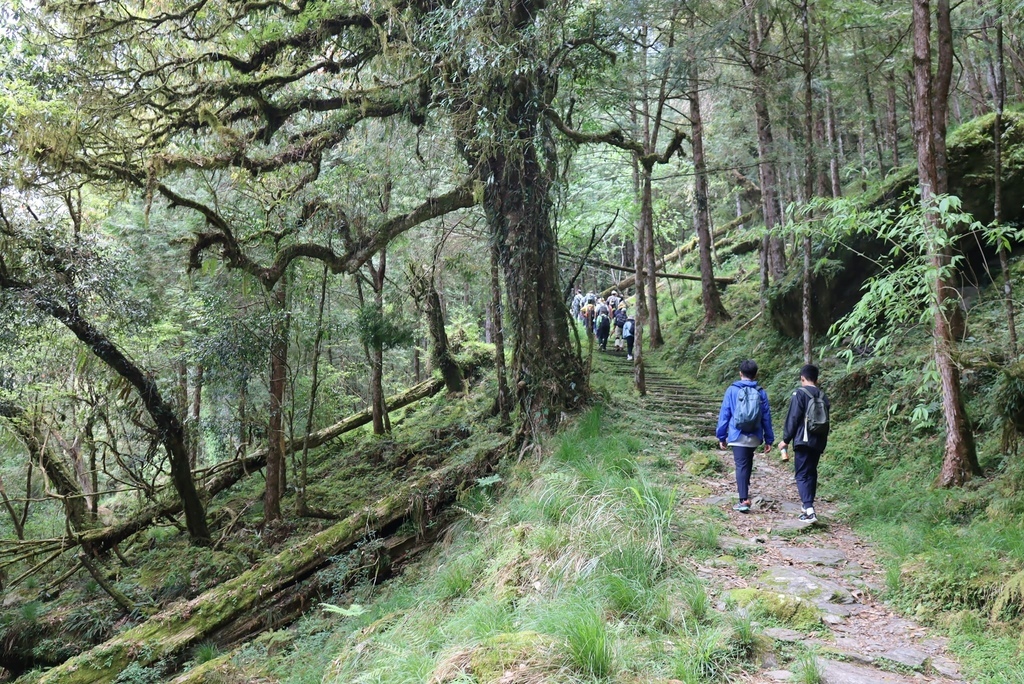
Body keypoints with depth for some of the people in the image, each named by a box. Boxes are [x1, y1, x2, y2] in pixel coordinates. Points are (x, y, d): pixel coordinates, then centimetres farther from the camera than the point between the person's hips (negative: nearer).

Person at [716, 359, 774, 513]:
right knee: (747, 462, 25)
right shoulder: (761, 393, 2)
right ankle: (744, 489, 41)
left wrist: (721, 436, 5)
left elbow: (724, 414, -3)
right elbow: (766, 417, 5)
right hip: (754, 437, 3)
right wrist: (769, 439, 11)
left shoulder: (732, 390, -4)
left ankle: (744, 500, -16)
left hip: (737, 436, -3)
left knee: (741, 465, -6)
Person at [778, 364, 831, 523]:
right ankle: (808, 505, 26)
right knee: (811, 473, 18)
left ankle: (809, 511, -20)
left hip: (803, 440, -6)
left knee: (802, 475, -7)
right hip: (819, 442, 6)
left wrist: (786, 439, -4)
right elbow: (826, 420, 16)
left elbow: (793, 418, -11)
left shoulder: (800, 393, -8)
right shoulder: (823, 396, 10)